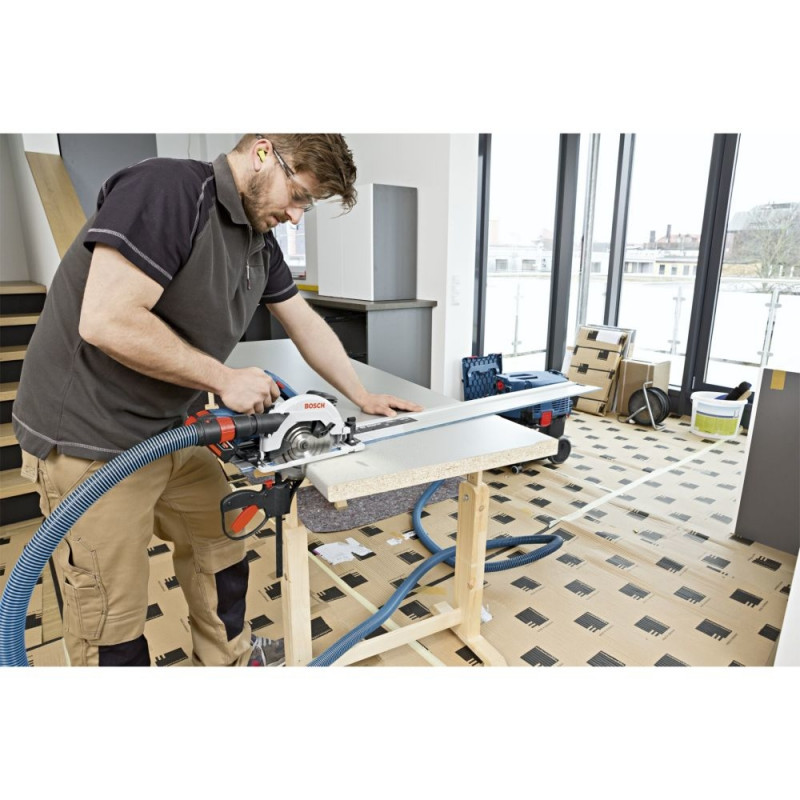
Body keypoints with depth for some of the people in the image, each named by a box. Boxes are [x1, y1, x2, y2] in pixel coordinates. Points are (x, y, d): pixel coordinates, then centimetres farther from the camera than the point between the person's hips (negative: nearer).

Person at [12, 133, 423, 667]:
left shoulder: (260, 240, 6)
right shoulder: (166, 188, -21)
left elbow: (306, 325, 14)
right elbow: (107, 321, -29)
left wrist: (362, 396, 14)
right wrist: (226, 380, -20)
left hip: (174, 433, 9)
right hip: (93, 443, -8)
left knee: (221, 547, 20)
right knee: (114, 615, 4)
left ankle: (230, 659, 42)